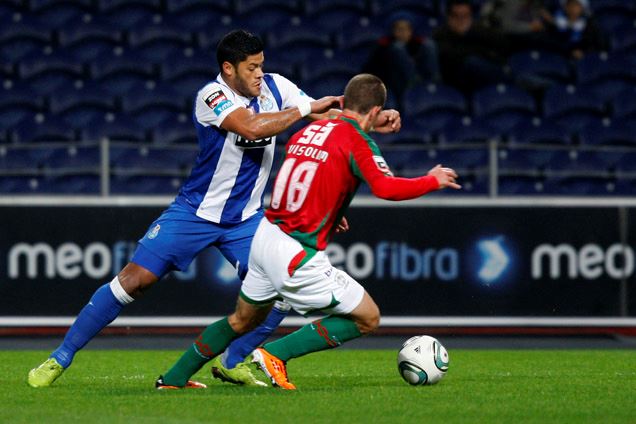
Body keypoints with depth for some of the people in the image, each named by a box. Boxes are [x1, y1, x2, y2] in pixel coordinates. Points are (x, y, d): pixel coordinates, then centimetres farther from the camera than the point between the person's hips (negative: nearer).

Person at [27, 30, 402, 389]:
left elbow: (327, 117, 1)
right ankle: (60, 359, 1)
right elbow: (251, 128, -37)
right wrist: (306, 108, -30)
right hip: (196, 212, -5)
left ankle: (233, 363, 9)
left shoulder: (275, 87, -4)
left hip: (246, 218, 5)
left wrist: (375, 121, -15)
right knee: (133, 280, -10)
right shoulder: (212, 96, -21)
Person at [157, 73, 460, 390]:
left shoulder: (306, 131, 12)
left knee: (243, 320, 29)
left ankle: (174, 377, 35)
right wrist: (433, 181, -10)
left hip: (265, 235, 8)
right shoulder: (357, 141, -9)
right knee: (367, 318, 4)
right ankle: (276, 354, -1)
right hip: (296, 255, -8)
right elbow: (385, 187, -24)